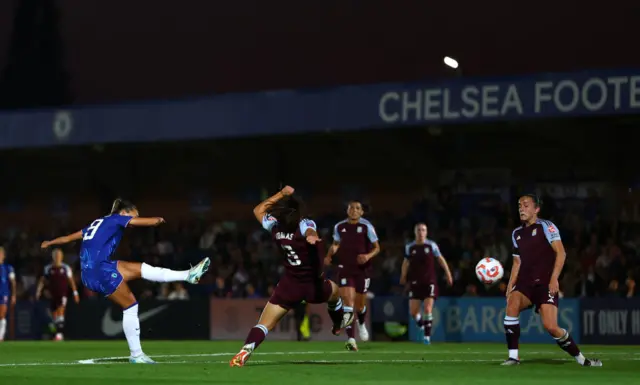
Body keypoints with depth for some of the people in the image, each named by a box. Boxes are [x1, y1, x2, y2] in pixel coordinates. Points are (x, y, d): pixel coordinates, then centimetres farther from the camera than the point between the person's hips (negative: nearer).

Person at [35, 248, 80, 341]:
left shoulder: (66, 268, 2)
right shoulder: (48, 268, 6)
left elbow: (71, 281, 6)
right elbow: (42, 280, 5)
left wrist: (75, 293, 4)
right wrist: (38, 290, -7)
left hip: (62, 295, -3)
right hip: (52, 295, 3)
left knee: (60, 312, -20)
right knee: (54, 315, 8)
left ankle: (60, 334, -25)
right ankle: (59, 335, 22)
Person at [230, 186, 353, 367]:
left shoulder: (275, 227, -3)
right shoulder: (304, 224, -15)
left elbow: (258, 210, 17)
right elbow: (310, 231, -41)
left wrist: (281, 194, 18)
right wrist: (312, 236, -64)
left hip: (290, 285, 1)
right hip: (314, 285, -1)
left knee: (264, 324, -3)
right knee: (333, 289, 35)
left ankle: (245, 351, -26)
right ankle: (340, 321, 56)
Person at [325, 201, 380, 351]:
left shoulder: (367, 226, -8)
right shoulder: (339, 227, 1)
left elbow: (377, 248, -4)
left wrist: (368, 256, -24)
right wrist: (329, 255, 2)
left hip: (363, 270, -1)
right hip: (345, 269, 1)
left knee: (360, 304, 11)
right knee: (348, 302, -14)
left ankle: (361, 324, 48)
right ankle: (351, 339, -19)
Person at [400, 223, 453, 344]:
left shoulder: (431, 245, -3)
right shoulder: (409, 247, 1)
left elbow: (441, 259, 5)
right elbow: (406, 262, 16)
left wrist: (448, 274, 4)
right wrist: (403, 276, 12)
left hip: (430, 282, -2)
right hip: (415, 283, 2)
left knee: (428, 310, -13)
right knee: (413, 312, -1)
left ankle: (427, 335, -2)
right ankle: (423, 327, 27)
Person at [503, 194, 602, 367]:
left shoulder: (545, 226, -2)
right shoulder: (517, 233, 16)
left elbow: (560, 252, -9)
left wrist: (554, 279, -17)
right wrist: (510, 286, 10)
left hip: (545, 283, -5)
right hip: (525, 283, 5)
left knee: (550, 326, -17)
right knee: (512, 303, -28)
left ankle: (580, 359, 5)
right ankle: (513, 356, -23)